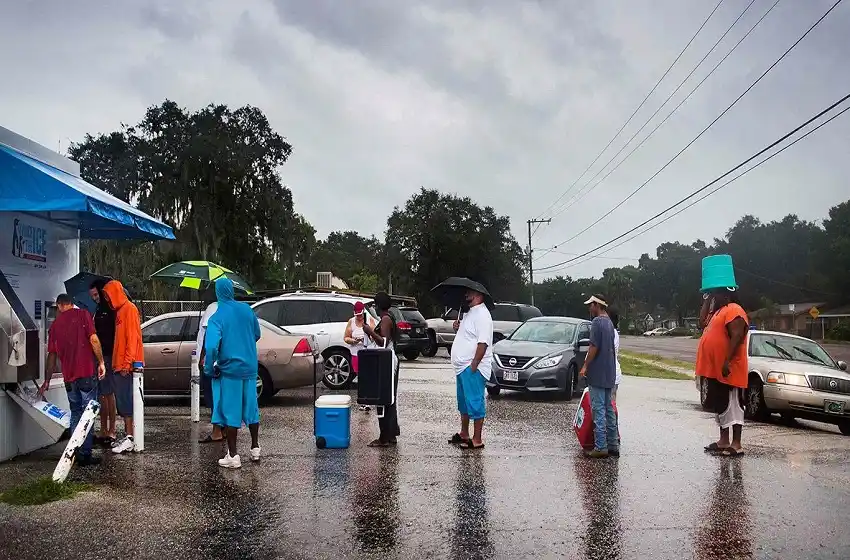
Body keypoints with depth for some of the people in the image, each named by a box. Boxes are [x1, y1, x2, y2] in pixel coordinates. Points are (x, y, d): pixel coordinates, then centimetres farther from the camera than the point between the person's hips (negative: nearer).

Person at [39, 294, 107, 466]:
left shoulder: (55, 325, 12)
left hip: (69, 376, 4)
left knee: (75, 413, 18)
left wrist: (47, 380, 23)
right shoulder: (83, 314, -1)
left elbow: (52, 355, 15)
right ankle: (85, 455, 0)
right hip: (87, 373, -4)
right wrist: (101, 362, -5)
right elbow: (93, 339, -13)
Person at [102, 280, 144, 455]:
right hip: (119, 365, 10)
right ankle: (127, 435, 17)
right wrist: (117, 363, 16)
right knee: (121, 401, 11)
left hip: (126, 365, -10)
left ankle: (130, 439, -8)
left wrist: (127, 362, -21)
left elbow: (133, 338, -17)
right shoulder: (119, 310, 18)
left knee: (125, 400, -9)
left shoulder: (129, 309, -10)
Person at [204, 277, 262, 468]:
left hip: (229, 370, -5)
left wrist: (209, 368, -10)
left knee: (230, 412, 1)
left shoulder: (217, 318, -13)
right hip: (249, 367, 5)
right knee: (251, 408, 15)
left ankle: (233, 456, 2)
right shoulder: (246, 310, 1)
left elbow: (211, 346, -24)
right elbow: (256, 335, 14)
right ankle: (255, 448, 25)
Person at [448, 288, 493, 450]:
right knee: (463, 402, 19)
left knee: (474, 403, -6)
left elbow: (483, 342, -23)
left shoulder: (482, 315, -15)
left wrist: (474, 365, -24)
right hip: (462, 366, 11)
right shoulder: (470, 313, 17)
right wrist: (458, 328, 6)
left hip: (473, 368, -11)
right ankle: (463, 434, 30)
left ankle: (477, 440, 0)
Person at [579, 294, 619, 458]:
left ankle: (600, 447, -6)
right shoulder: (609, 322, 15)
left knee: (598, 409, -7)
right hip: (609, 374, 9)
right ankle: (613, 445, 15)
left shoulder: (597, 322, -12)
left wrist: (585, 366, -12)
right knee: (609, 409, 12)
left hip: (598, 374, -9)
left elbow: (594, 347, -18)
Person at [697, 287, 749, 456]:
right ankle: (723, 441, 20)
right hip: (714, 370, 11)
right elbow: (703, 321, 25)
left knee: (732, 406, -7)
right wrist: (707, 301, 18)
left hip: (728, 371, -11)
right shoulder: (719, 311, 19)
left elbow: (737, 337, -22)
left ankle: (736, 445, -5)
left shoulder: (734, 310, -13)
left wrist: (727, 361, -26)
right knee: (720, 406, 13)